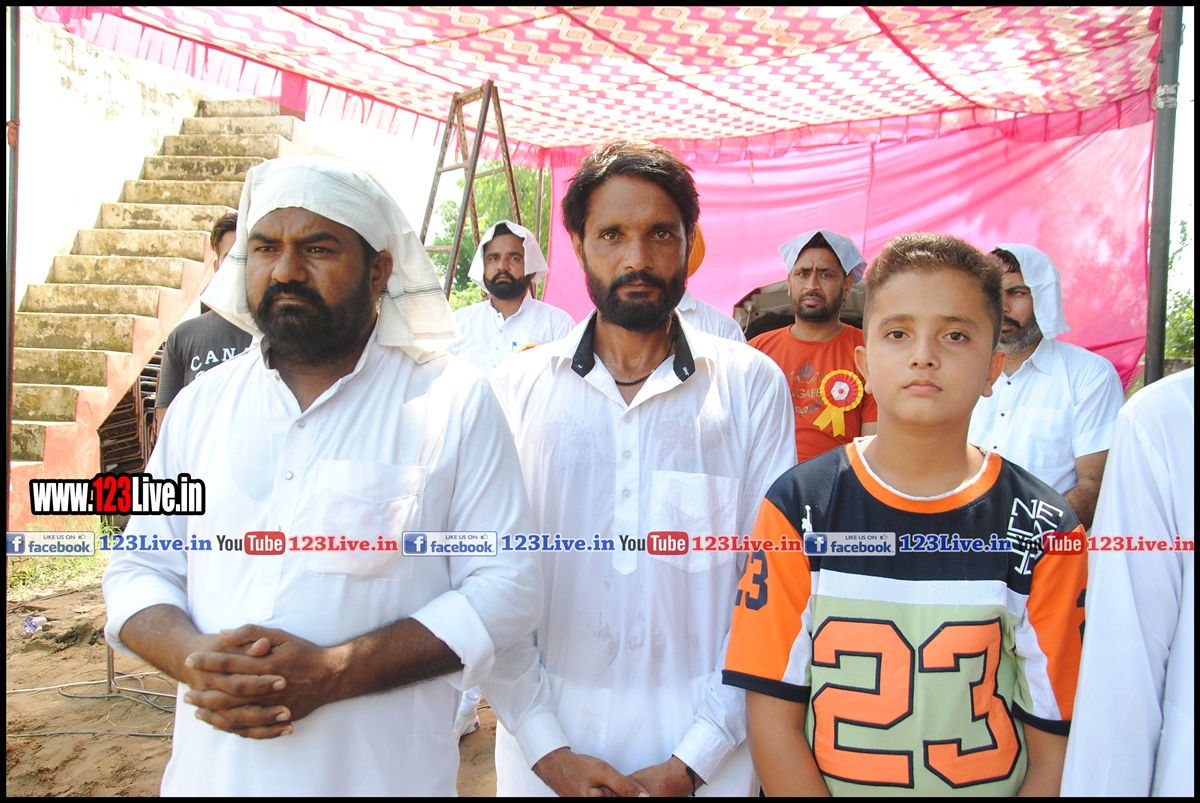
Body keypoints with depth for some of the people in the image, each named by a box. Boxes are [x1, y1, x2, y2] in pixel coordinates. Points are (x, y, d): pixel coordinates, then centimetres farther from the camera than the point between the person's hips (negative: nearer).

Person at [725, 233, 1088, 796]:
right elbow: (772, 717, -11)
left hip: (991, 785, 1)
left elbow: (1055, 744, -7)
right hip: (820, 783, 0)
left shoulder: (1046, 532, -12)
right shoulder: (797, 507, -12)